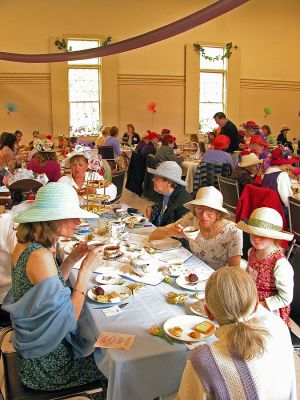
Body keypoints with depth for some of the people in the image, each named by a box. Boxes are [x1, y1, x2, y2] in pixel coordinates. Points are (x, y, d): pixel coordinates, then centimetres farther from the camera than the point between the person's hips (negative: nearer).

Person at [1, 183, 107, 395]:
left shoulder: (26, 244, -2)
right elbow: (67, 319, -27)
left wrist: (72, 259, 0)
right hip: (48, 362, -8)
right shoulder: (40, 256, -30)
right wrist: (85, 271, -22)